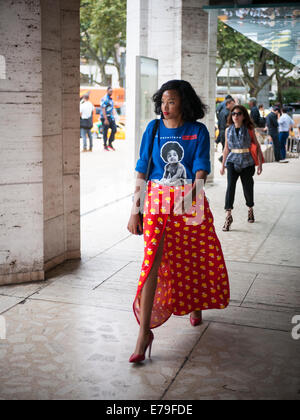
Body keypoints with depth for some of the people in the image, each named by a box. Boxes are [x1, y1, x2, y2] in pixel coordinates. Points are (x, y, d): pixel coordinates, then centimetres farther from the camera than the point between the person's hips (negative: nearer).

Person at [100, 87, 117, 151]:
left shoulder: (111, 99, 16)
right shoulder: (104, 99, -12)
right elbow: (103, 110, -18)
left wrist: (113, 117, 19)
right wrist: (106, 119, -23)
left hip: (111, 117, 8)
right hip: (105, 117, -8)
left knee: (114, 129, 0)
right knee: (105, 131, -2)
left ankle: (110, 144, 9)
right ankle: (105, 146, 6)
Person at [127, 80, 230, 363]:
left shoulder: (198, 132, -1)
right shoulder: (153, 129, 3)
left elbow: (201, 170, -9)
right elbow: (142, 172, 3)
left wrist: (193, 193, -30)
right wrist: (134, 211, -1)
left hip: (190, 201, 0)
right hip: (158, 201, 0)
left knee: (194, 258, 13)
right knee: (152, 261, -11)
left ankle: (195, 304, 44)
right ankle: (144, 331, -9)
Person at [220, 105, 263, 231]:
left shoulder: (249, 130, -2)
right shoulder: (228, 130, 5)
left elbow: (257, 146, 2)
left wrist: (260, 164, -2)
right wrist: (223, 165, 15)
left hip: (247, 162, -1)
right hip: (232, 161, 1)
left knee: (248, 187, 8)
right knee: (230, 185, -17)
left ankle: (250, 209, 37)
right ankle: (228, 216, -21)